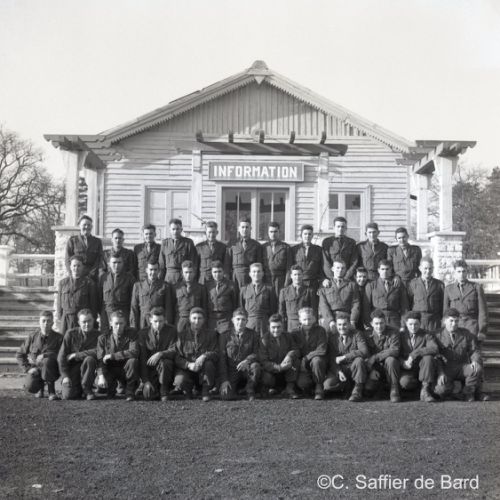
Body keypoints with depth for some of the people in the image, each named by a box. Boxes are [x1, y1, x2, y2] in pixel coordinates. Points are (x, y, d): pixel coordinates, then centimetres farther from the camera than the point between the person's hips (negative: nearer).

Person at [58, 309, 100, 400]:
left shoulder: (98, 335, -4)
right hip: (71, 368, 0)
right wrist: (65, 376, -12)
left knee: (90, 360, -34)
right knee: (68, 395, -20)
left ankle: (87, 389, -13)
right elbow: (61, 356, -4)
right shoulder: (71, 334, -3)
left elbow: (97, 352, -20)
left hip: (86, 368, 0)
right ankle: (79, 389, 18)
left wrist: (75, 355, -17)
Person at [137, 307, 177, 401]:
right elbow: (142, 358, -5)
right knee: (148, 396, -20)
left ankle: (164, 392, -15)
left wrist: (161, 354, -33)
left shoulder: (171, 331, -3)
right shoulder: (143, 333, -1)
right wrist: (145, 381, -14)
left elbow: (174, 351, -12)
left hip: (167, 366, -1)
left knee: (164, 363, -36)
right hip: (150, 369, 1)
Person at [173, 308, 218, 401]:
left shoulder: (210, 334, 4)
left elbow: (216, 354, -6)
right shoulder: (182, 334, 2)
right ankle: (188, 390, 7)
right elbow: (177, 357, -5)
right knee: (180, 382, -32)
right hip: (186, 369, -1)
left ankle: (205, 391, -11)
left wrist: (204, 356, -28)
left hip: (203, 369, 1)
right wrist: (189, 365, -25)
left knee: (209, 363, -33)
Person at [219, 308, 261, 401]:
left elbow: (257, 353, -2)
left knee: (255, 366, -34)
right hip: (231, 371, 0)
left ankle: (250, 391, -8)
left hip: (246, 369, 0)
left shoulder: (253, 335, 6)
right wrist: (224, 380, -11)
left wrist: (247, 360, -25)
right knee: (226, 396, -23)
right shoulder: (225, 336, 3)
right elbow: (222, 359, -1)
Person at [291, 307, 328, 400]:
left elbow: (321, 351, -13)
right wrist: (300, 363, -17)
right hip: (302, 365, 2)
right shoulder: (295, 333, 1)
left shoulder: (320, 330, -5)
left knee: (316, 360, -37)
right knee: (302, 383, -26)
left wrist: (305, 358, -17)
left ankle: (319, 388, -17)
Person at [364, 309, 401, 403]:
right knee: (368, 390, -21)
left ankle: (394, 389, -21)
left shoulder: (393, 332, -10)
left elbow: (394, 351, -23)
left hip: (389, 366, -1)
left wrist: (375, 357, -26)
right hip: (375, 368, 2)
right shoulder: (368, 335, -3)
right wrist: (371, 370, -24)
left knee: (390, 359, -36)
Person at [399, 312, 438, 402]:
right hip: (407, 369, 0)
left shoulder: (426, 335, 1)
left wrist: (414, 354, -27)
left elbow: (434, 349, -19)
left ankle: (425, 390, -26)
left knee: (428, 357, -31)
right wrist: (403, 363, -23)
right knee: (405, 382, -33)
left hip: (421, 368, 1)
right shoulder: (401, 335, 4)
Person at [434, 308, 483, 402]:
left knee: (478, 369, -30)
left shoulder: (466, 334, 8)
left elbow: (474, 350, 8)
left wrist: (475, 361, -16)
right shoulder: (438, 336, 0)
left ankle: (467, 393, -5)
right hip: (446, 369, -3)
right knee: (442, 390, -30)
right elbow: (436, 357, -3)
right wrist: (440, 373, -18)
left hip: (462, 367, 3)